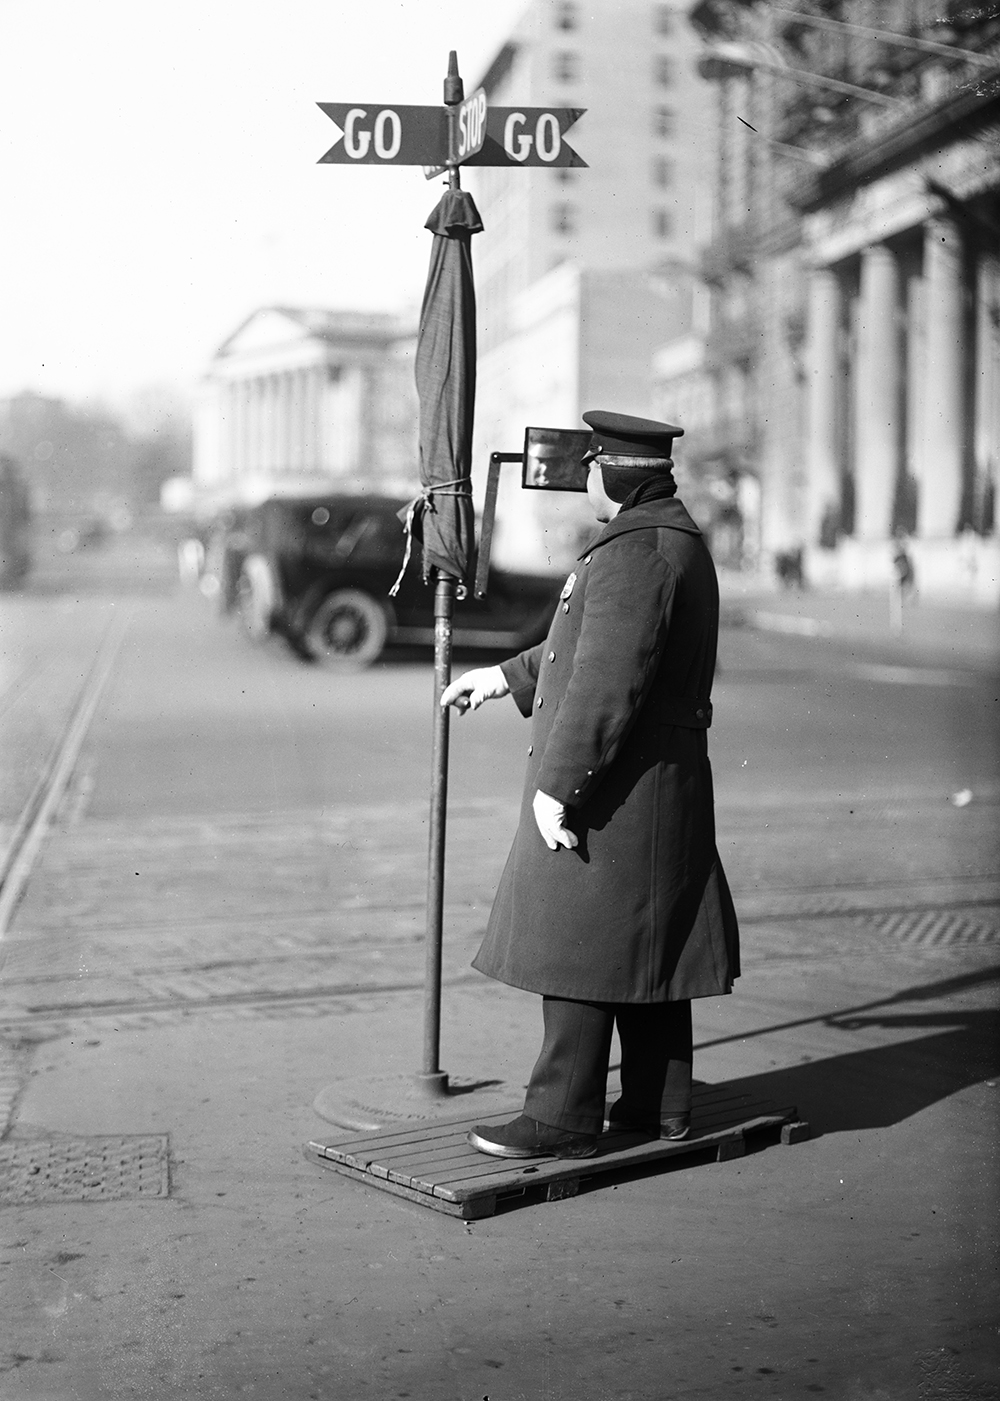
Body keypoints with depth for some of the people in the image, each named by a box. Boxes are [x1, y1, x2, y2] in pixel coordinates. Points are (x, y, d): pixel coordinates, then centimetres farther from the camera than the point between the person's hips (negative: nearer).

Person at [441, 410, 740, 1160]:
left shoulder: (635, 552, -19)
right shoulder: (678, 540, 15)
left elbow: (607, 682, -25)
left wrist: (558, 784, -23)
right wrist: (507, 677, 27)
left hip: (612, 783, -10)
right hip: (664, 779, 10)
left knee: (578, 944, -3)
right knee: (646, 941, 15)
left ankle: (565, 1119, 3)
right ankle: (661, 1105, 23)